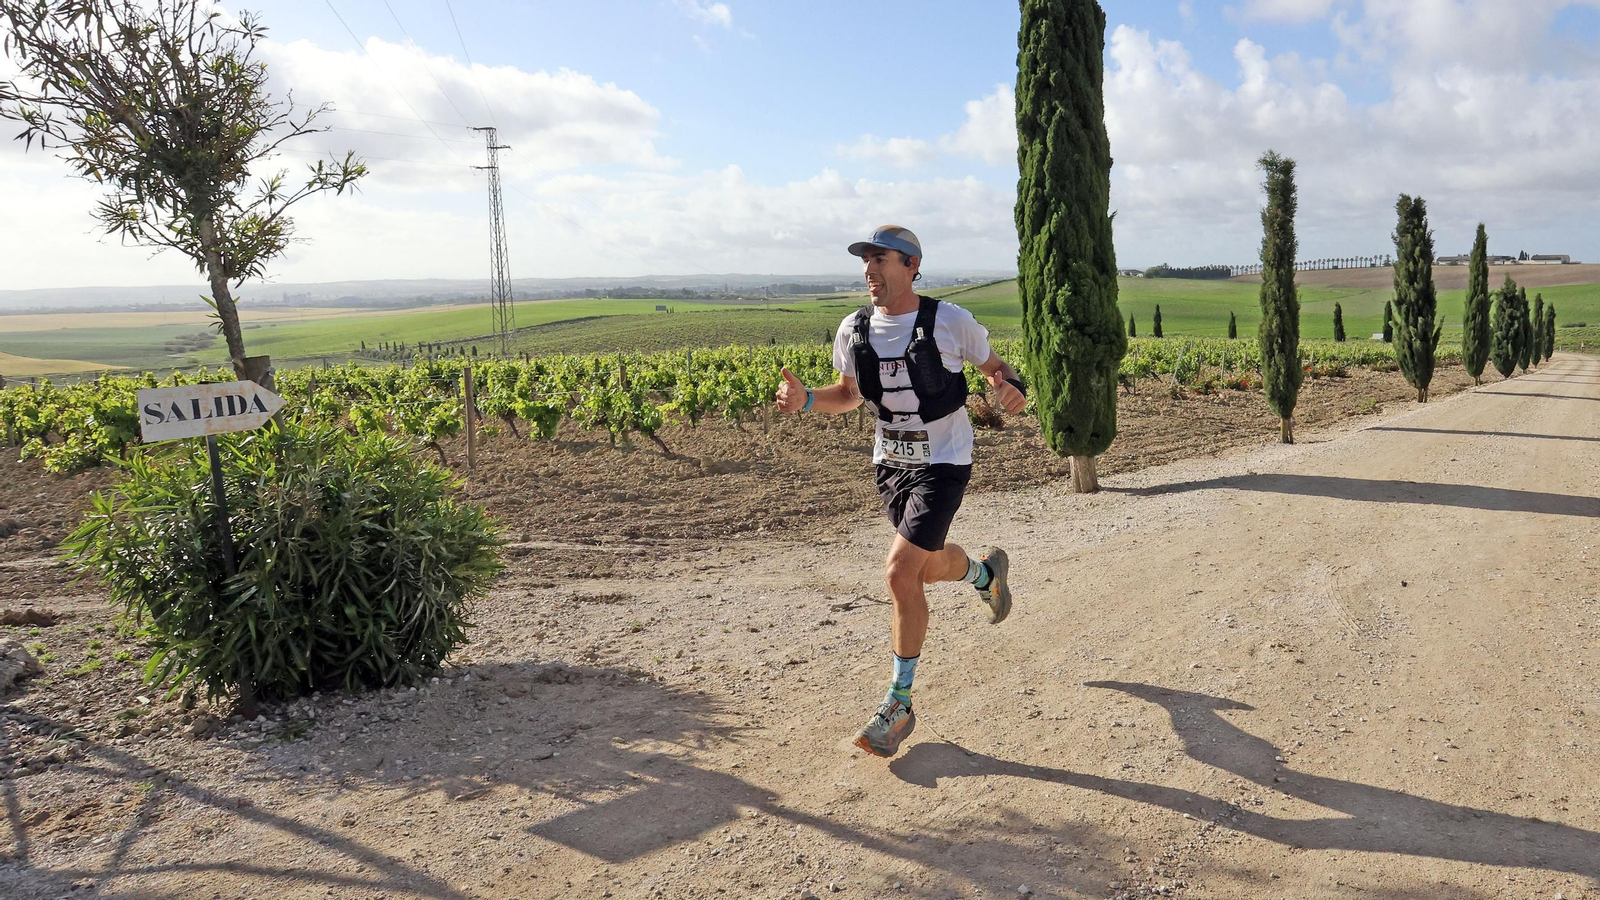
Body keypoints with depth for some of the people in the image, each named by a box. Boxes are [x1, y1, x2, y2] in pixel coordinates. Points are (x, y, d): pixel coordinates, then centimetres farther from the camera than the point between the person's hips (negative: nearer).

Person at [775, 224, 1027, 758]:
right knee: (930, 565, 21)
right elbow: (849, 395, 11)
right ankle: (985, 571, 59)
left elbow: (993, 366, 2)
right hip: (891, 463, 6)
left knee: (901, 571, -17)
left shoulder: (950, 322, -13)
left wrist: (1009, 388, -22)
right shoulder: (853, 331, -1)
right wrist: (805, 399, -9)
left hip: (943, 463, -5)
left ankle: (899, 705, -3)